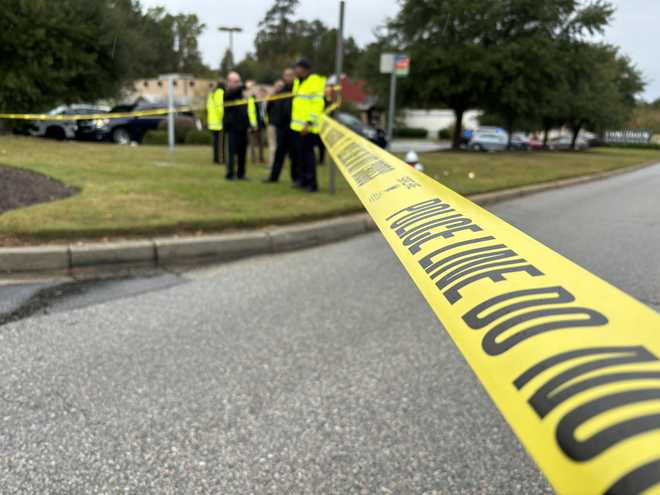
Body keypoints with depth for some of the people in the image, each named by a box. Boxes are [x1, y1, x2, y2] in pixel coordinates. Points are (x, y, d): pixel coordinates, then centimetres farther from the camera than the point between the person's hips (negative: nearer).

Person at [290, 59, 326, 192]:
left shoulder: (315, 82, -11)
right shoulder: (298, 82, 18)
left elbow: (317, 104, -18)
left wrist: (309, 122, -24)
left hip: (307, 126, -9)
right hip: (297, 125, 9)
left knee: (308, 152, -7)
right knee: (300, 153, 12)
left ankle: (312, 183, -2)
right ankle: (304, 180, 22)